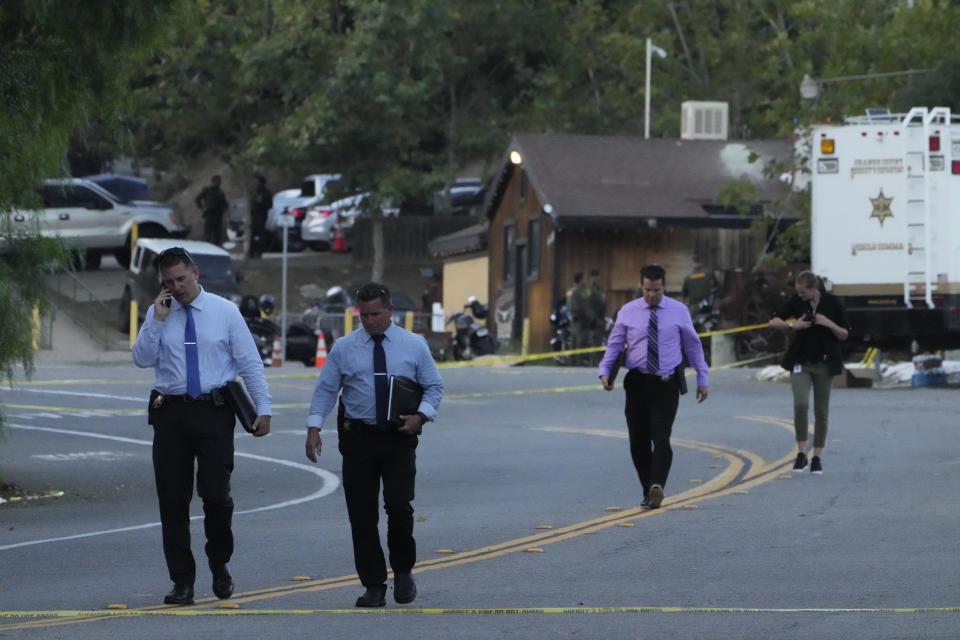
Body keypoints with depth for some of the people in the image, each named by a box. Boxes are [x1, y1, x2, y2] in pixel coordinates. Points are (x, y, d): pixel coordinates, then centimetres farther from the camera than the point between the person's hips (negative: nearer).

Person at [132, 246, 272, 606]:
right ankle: (182, 582, 10)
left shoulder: (224, 311, 3)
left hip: (214, 413, -2)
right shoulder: (157, 314, 7)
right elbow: (142, 359, -3)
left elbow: (250, 362, 4)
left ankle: (219, 565, 17)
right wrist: (158, 319, -10)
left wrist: (263, 408, -1)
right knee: (172, 500, 2)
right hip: (170, 413, 2)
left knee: (216, 495, -9)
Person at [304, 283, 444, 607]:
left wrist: (421, 415, -10)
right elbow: (325, 389, 6)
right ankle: (373, 586, 9)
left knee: (399, 506, -12)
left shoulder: (414, 345, 5)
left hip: (399, 438, -1)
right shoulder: (344, 348, 6)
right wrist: (314, 426, -8)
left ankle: (403, 573, 12)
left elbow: (434, 386, 9)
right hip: (358, 437, 1)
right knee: (361, 514, 0)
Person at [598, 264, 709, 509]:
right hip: (637, 383, 2)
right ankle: (648, 492, 13)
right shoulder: (628, 312, 3)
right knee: (638, 441, 3)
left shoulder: (678, 311, 2)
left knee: (661, 438, -16)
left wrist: (702, 379, 11)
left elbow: (693, 345, 10)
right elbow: (614, 344, 7)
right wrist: (605, 371, -9)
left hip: (667, 384, -2)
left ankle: (657, 487, -28)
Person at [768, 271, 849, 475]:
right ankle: (801, 454, -8)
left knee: (821, 411, 4)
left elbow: (844, 335, 0)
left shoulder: (833, 303, -5)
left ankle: (817, 457, 13)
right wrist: (792, 325, -15)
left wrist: (829, 324, -19)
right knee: (801, 404, -17)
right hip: (800, 362, 0)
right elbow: (773, 321, 3)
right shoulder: (797, 302, -2)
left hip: (824, 363, 0)